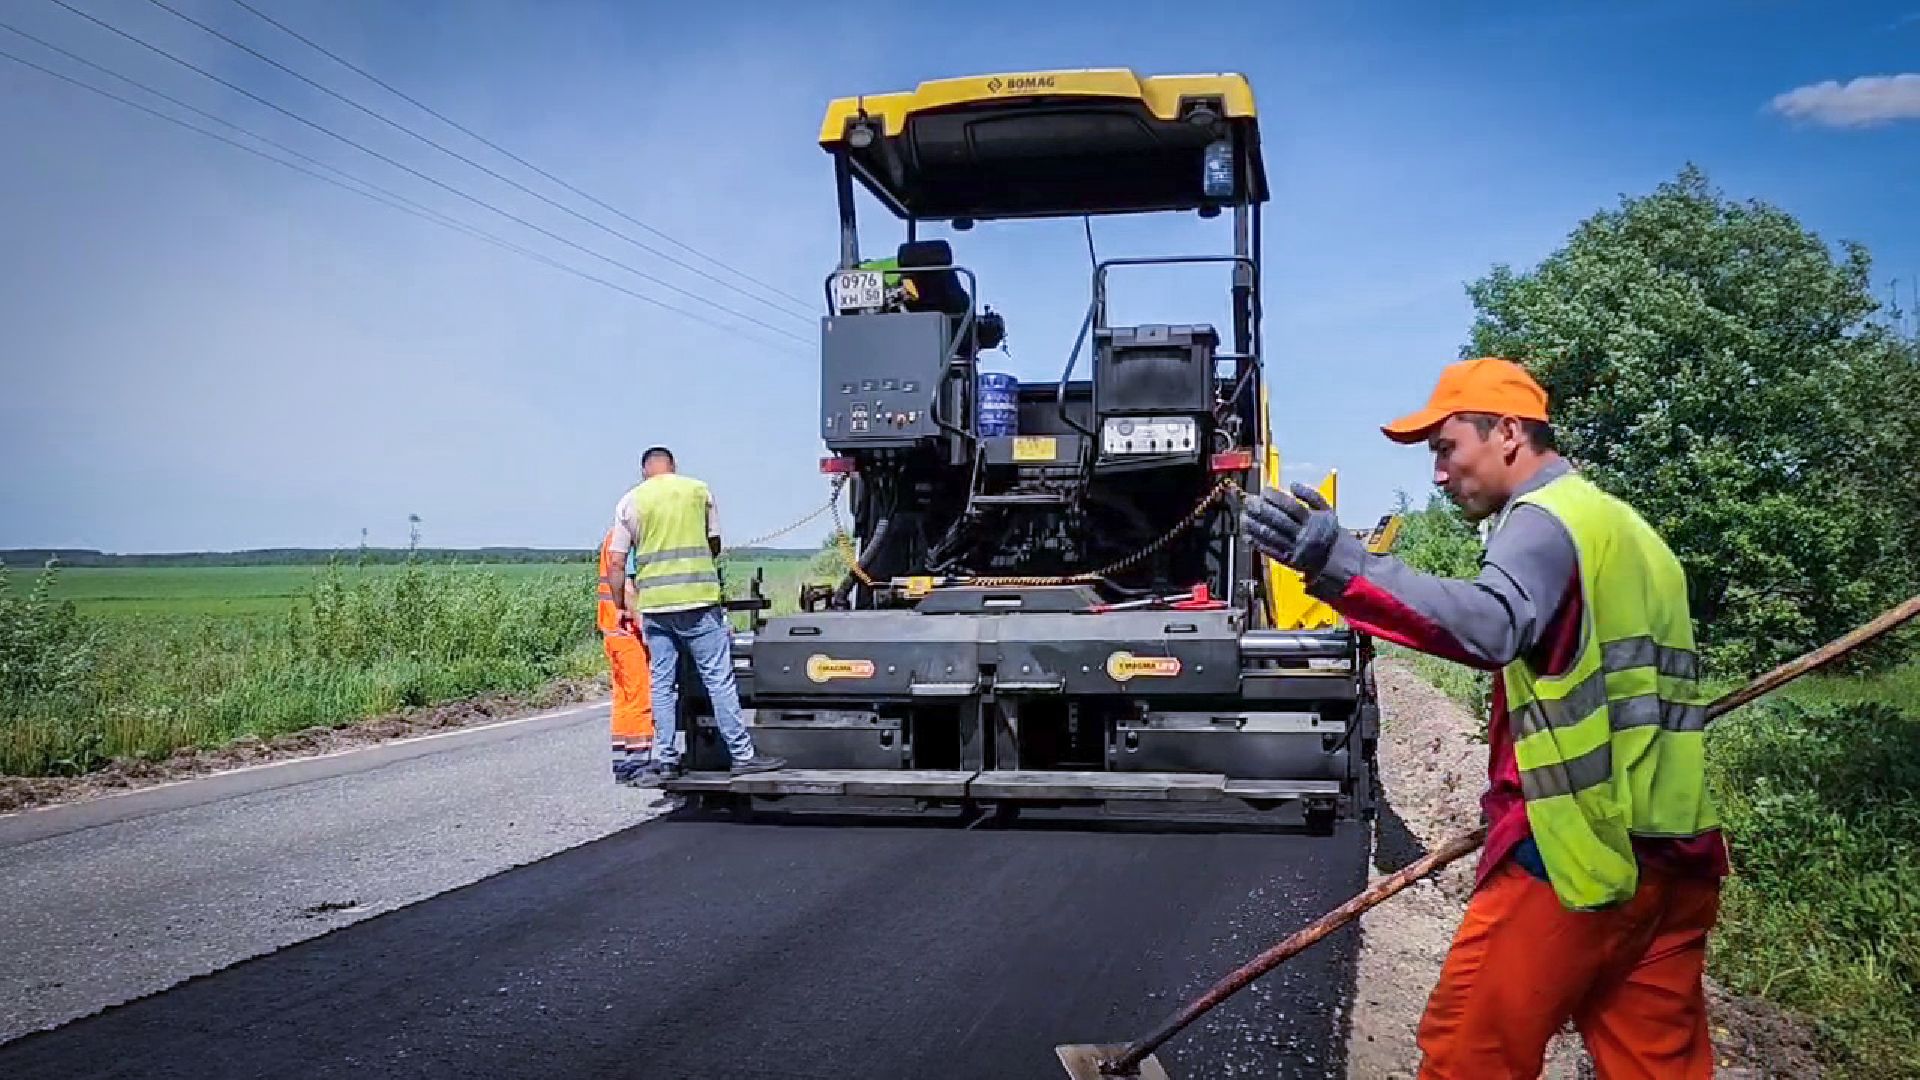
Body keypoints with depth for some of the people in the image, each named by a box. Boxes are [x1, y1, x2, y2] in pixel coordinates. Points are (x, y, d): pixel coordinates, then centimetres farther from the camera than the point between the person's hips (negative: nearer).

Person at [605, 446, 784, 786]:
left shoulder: (630, 501, 7)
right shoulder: (699, 490, 6)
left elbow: (616, 561, 3)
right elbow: (715, 544, 14)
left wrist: (622, 605, 11)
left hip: (653, 602, 2)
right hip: (699, 598, -1)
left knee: (662, 683, 8)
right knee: (719, 678, 1)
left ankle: (665, 759, 9)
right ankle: (742, 754, 3)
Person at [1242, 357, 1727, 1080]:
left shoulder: (1545, 518, -10)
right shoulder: (1629, 530, 21)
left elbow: (1492, 624, -31)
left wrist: (1344, 568, -43)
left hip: (1580, 847, -9)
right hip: (1675, 847, 10)